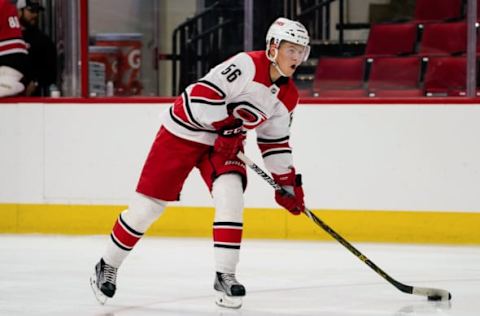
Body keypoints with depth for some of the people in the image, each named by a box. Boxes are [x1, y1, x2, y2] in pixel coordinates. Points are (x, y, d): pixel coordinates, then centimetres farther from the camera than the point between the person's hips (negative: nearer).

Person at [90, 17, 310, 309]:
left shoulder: (289, 96, 0)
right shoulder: (248, 65, -24)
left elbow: (275, 141, 11)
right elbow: (204, 92, -28)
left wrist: (288, 181, 9)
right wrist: (225, 127, -28)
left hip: (226, 142, 6)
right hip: (185, 131, -6)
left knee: (231, 196, -20)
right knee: (148, 204, -1)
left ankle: (225, 276, -12)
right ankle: (108, 266, 17)